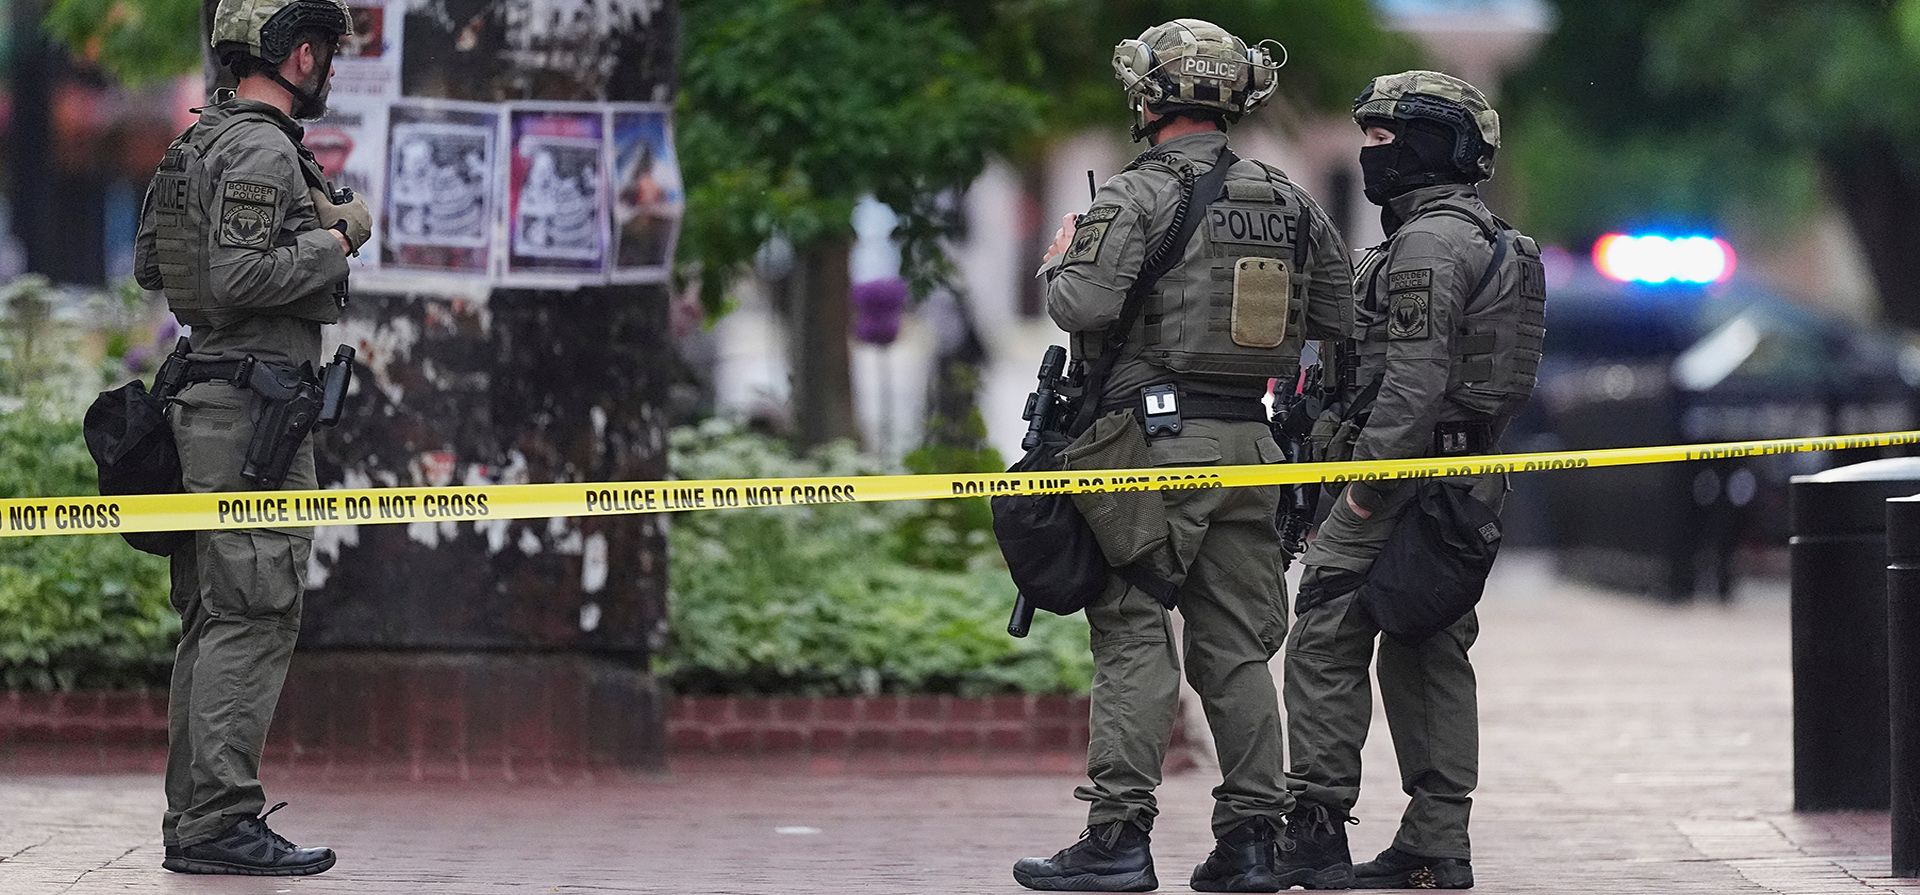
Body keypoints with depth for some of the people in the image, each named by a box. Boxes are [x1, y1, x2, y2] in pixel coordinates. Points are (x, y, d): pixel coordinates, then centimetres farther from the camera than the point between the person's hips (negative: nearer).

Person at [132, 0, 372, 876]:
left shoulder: (197, 143, 15)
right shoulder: (262, 153, -15)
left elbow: (148, 264, 22)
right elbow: (239, 276, -25)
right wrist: (333, 241, -11)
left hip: (202, 404, 10)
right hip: (253, 409, -10)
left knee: (214, 619, 12)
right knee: (255, 617, -10)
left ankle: (192, 816, 15)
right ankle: (220, 821, -12)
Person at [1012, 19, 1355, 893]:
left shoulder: (1138, 197, -9)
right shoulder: (1288, 200, 10)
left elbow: (1082, 305, -19)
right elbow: (1342, 316, 14)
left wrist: (1059, 263, 2)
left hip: (1155, 436, -6)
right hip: (1249, 445, 6)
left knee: (1133, 637, -4)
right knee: (1235, 644, 10)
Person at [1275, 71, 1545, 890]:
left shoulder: (1430, 243, -14)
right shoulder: (1490, 241, 19)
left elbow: (1414, 377, -22)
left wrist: (1368, 479, -21)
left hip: (1407, 471, -10)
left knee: (1325, 642, -7)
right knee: (1427, 654, 10)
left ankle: (1316, 828, -9)